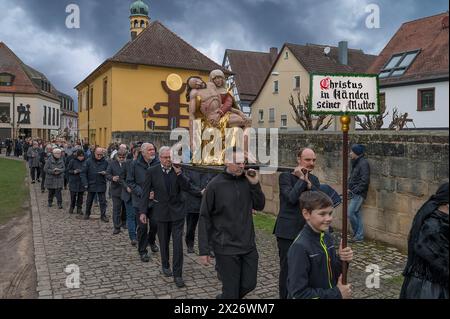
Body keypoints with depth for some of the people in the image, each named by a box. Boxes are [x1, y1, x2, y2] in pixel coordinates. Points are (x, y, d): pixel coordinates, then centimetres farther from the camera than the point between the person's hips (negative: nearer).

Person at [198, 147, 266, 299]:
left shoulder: (247, 181, 0)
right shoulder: (215, 185, -11)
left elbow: (260, 206, 6)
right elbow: (204, 218, -7)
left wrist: (255, 184, -9)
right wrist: (204, 250, -8)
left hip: (248, 245, 5)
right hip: (226, 247, -4)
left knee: (249, 284, 15)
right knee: (231, 292, 4)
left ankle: (225, 296, 41)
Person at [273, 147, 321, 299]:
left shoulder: (314, 179, 10)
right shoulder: (285, 176, -7)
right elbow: (291, 198, -21)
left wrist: (307, 182, -13)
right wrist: (301, 179, -12)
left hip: (307, 231, 5)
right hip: (288, 232, -5)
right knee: (287, 269, 4)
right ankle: (285, 296, 20)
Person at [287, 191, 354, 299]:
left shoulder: (326, 237, -5)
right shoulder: (300, 247, -24)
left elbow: (333, 274, 4)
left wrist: (342, 260, -14)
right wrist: (337, 294, -19)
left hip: (330, 293, 5)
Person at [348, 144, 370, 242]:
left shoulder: (363, 163, -15)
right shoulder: (356, 163, 14)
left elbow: (364, 181, -20)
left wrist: (354, 191, -18)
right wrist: (349, 188, 8)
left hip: (359, 193, -9)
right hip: (354, 193, 9)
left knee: (350, 213, -9)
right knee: (357, 213, 11)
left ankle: (358, 235, 6)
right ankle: (359, 236, 18)